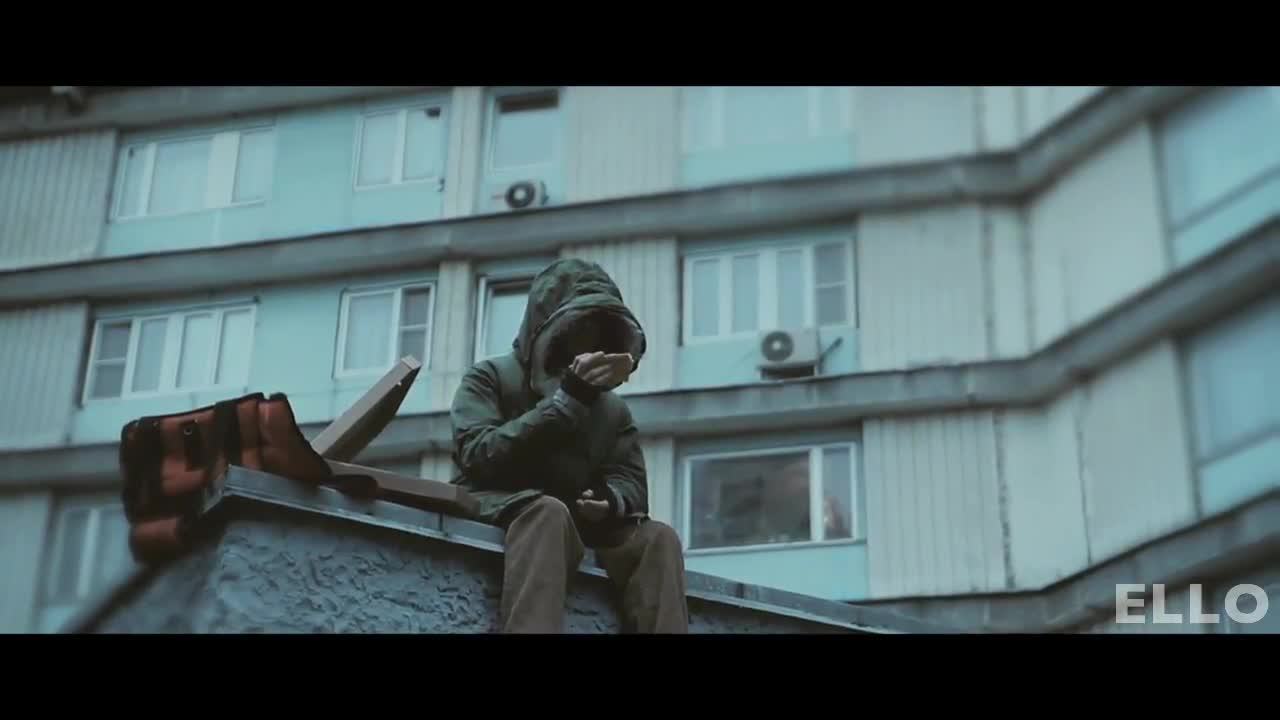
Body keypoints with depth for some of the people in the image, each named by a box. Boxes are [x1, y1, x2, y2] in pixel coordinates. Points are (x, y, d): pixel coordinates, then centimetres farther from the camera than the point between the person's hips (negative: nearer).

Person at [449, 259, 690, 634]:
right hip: (494, 515, -4)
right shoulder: (490, 377, 6)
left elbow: (631, 484, 8)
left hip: (577, 529, 5)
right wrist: (570, 396, -16)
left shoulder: (614, 409, 20)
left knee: (658, 538, -22)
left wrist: (610, 501, -18)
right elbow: (480, 457, -12)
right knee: (547, 511, -37)